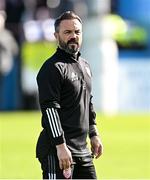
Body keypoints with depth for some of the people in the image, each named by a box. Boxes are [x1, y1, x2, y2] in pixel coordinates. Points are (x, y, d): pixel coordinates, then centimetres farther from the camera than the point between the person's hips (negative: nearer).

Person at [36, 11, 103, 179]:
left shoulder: (84, 66, 18)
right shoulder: (52, 68, -11)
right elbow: (49, 109, -18)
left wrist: (94, 135, 22)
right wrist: (61, 146, -23)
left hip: (83, 151, 9)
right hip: (57, 152, -9)